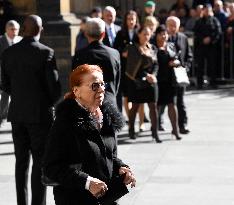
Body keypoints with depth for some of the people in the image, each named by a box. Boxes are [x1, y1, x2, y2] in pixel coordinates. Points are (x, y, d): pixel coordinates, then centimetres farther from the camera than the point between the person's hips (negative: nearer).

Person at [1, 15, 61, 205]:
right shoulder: (46, 52, -12)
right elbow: (54, 85, -11)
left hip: (17, 114, 4)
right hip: (40, 113, -4)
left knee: (21, 160, 12)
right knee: (40, 161, 1)